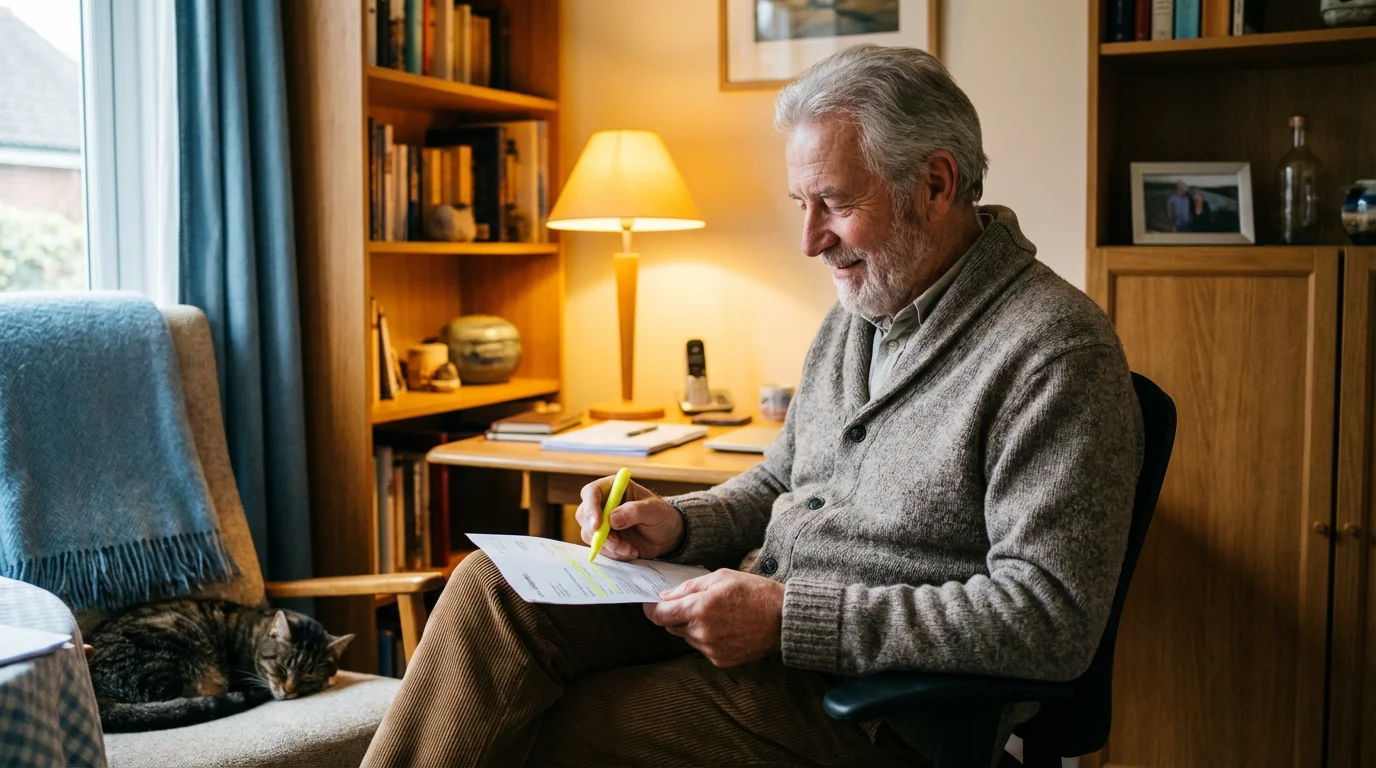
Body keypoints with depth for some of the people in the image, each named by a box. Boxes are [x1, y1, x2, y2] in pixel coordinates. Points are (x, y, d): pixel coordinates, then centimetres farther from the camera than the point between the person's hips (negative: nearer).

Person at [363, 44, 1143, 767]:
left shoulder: (1056, 352, -16)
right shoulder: (858, 314, 12)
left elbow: (1052, 622, -22)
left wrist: (791, 617, -23)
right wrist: (676, 523, 1)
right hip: (756, 614, 8)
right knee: (496, 584, -11)